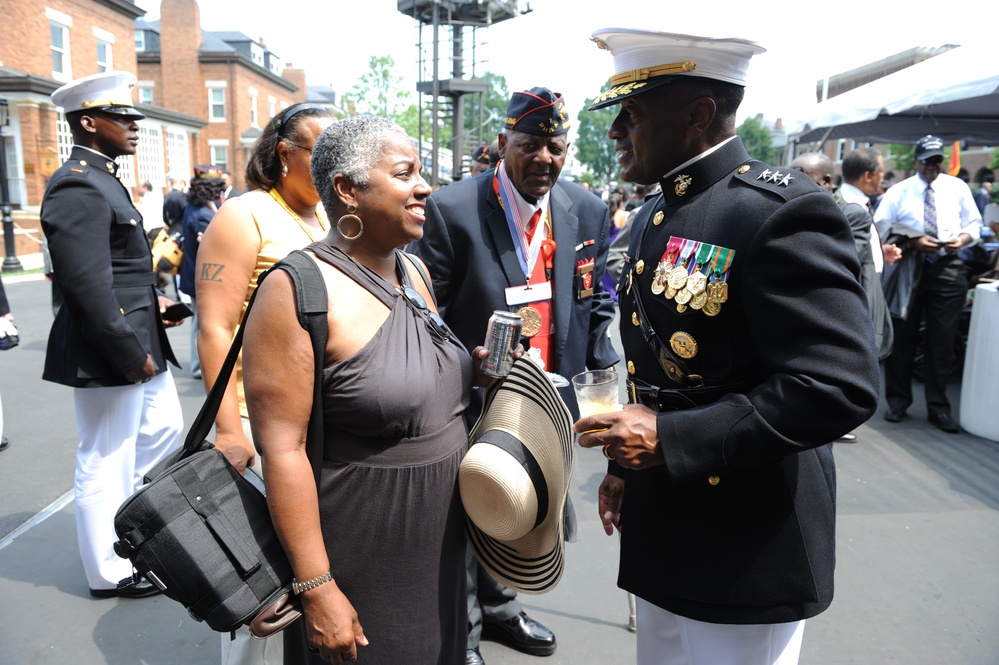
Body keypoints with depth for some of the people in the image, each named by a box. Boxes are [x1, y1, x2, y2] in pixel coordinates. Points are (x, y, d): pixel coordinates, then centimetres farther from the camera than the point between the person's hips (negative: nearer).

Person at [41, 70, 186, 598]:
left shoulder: (100, 180, 13)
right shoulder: (78, 188, -20)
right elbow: (89, 287, -25)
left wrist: (151, 301, 11)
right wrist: (131, 354, -21)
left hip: (138, 341, 10)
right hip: (109, 353, -10)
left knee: (165, 427, 22)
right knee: (105, 458, 5)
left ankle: (118, 512, 40)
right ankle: (109, 571, 22)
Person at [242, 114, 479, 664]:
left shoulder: (416, 272, 4)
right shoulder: (297, 290, -20)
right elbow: (281, 448, -21)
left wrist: (472, 369, -1)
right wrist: (317, 589, -20)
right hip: (359, 554, -7)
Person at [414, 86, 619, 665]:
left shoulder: (588, 212, 1)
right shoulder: (452, 210, -15)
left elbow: (597, 302, 11)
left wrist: (600, 368, 7)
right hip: (473, 401, -5)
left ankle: (499, 607, 48)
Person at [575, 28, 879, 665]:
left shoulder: (783, 211, -19)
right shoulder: (654, 217, 9)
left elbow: (839, 386, -26)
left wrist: (667, 439, -27)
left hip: (747, 549, -8)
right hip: (660, 531, 8)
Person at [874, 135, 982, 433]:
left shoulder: (958, 188, 8)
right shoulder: (898, 192, 1)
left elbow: (974, 223, 12)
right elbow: (880, 229, -4)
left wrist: (963, 238, -9)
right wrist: (912, 241, -15)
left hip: (947, 269, 2)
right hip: (908, 268, -1)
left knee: (942, 341, 4)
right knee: (902, 337, 6)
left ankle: (938, 407, 15)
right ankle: (898, 401, 20)